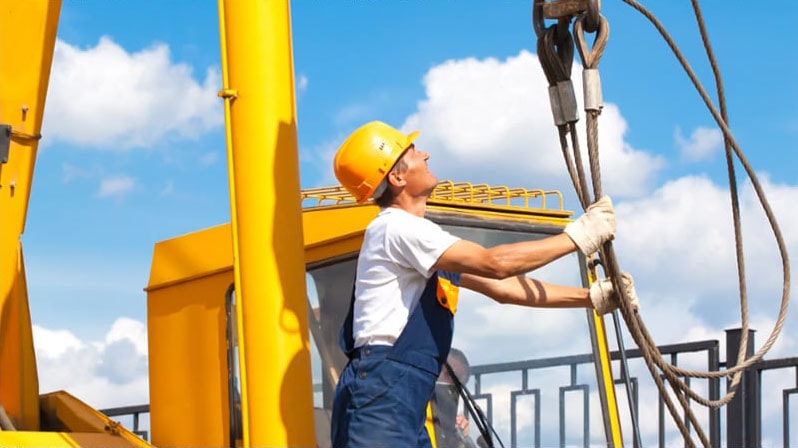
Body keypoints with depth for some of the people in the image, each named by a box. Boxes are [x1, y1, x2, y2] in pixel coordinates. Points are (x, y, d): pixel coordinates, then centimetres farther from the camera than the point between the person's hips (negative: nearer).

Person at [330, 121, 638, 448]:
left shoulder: (415, 235, 23)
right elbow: (495, 264, -17)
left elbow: (501, 288, 22)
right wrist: (578, 237, -8)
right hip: (380, 397, -11)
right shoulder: (395, 228, -9)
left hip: (406, 404, 11)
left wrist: (591, 297, 17)